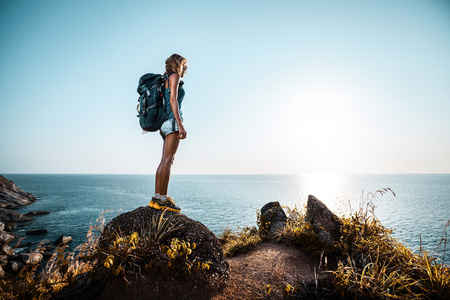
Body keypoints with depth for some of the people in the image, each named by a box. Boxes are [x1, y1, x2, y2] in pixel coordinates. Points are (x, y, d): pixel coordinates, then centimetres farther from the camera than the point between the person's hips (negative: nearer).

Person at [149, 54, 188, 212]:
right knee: (167, 160, -11)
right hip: (172, 121, -9)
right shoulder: (174, 76, 0)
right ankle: (162, 199, -9)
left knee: (165, 160, 5)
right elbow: (173, 100, -14)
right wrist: (180, 125, -20)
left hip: (166, 123, 9)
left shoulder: (166, 79, 26)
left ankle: (156, 198, 7)